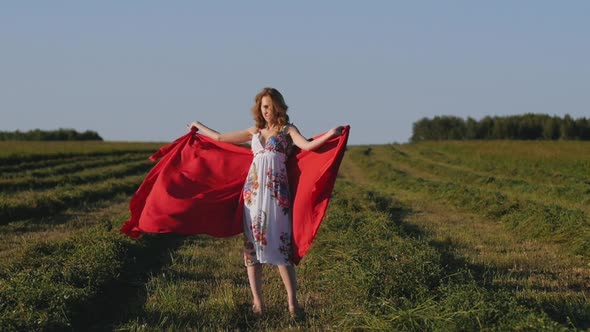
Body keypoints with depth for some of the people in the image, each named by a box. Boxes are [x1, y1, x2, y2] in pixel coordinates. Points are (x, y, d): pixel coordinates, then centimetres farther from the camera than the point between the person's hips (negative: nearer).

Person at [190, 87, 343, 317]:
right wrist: (199, 127, 38)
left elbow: (307, 145, -13)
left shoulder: (287, 130, 6)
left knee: (279, 245, -10)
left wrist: (330, 134, -27)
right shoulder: (254, 132, 18)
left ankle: (292, 302, -9)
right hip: (252, 192, 4)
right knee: (252, 244, 1)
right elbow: (220, 138, 27)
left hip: (276, 193, -4)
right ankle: (257, 302, 5)